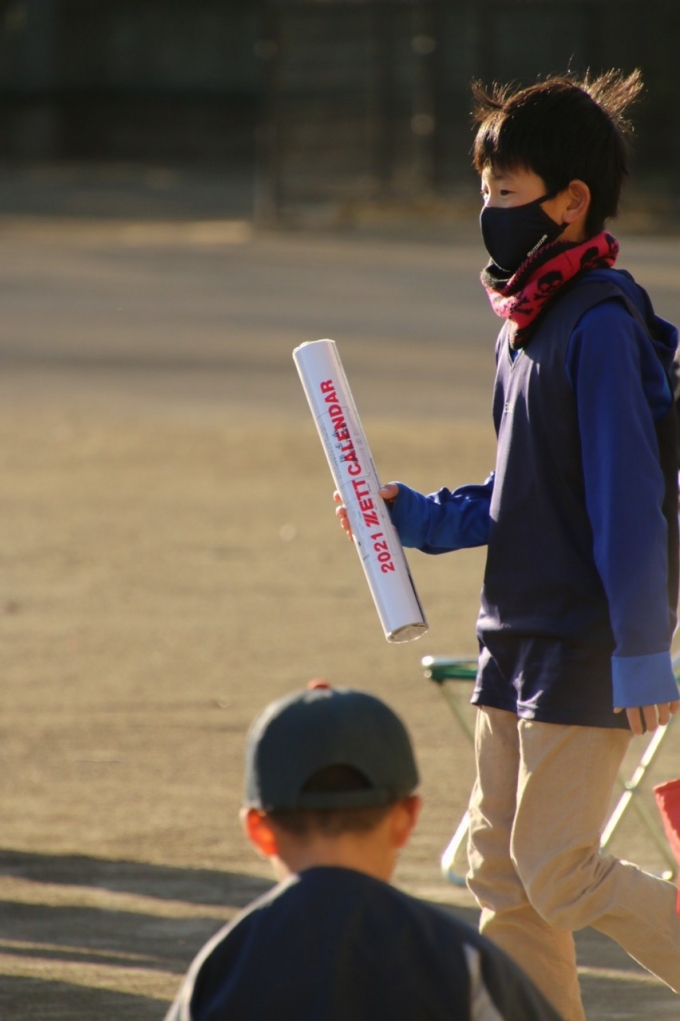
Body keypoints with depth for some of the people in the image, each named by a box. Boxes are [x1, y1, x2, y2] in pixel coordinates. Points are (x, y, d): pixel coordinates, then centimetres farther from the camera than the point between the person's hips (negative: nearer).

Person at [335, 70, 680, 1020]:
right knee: (501, 871, 8)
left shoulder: (601, 323, -16)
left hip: (587, 650, -9)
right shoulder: (526, 322, 12)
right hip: (519, 639, 9)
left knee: (557, 869, -8)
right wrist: (413, 515, 8)